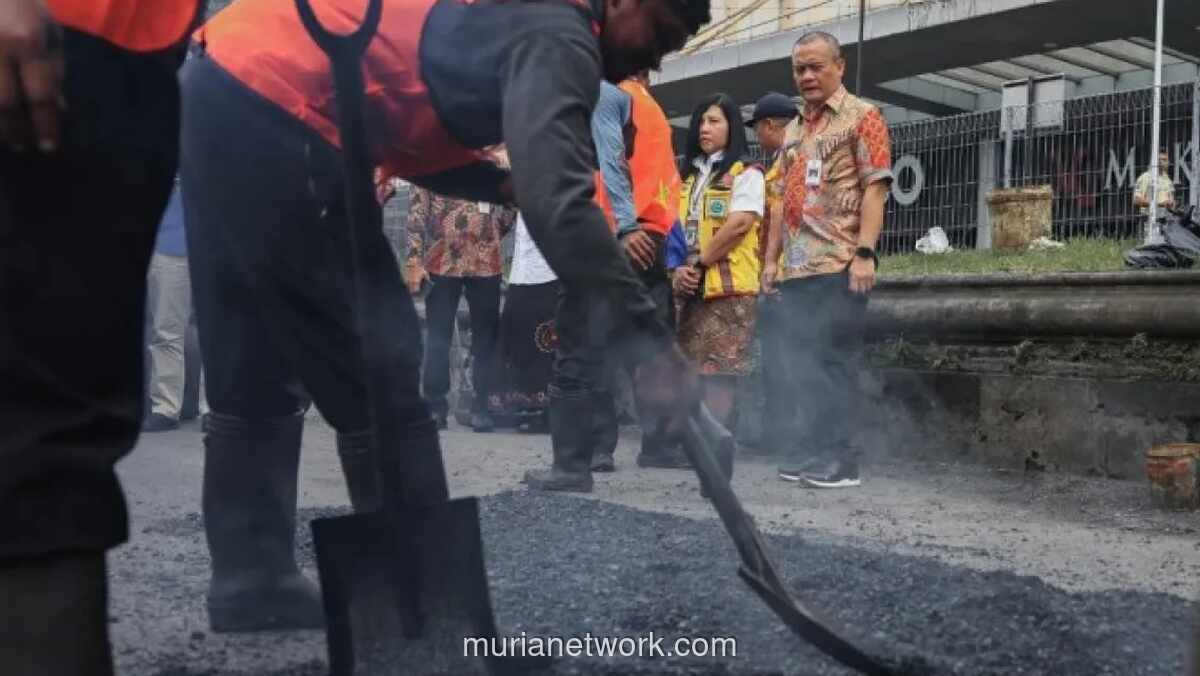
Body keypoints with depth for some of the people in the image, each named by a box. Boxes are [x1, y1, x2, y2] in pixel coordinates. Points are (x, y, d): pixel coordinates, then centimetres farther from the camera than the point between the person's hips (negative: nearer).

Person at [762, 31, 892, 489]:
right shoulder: (794, 131, 20)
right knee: (799, 364, 7)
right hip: (796, 268, 7)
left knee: (831, 361, -6)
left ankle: (838, 459, 1)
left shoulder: (862, 117, 0)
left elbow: (875, 188, -8)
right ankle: (808, 451, 16)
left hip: (839, 265, -7)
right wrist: (771, 257, 14)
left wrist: (865, 253, -18)